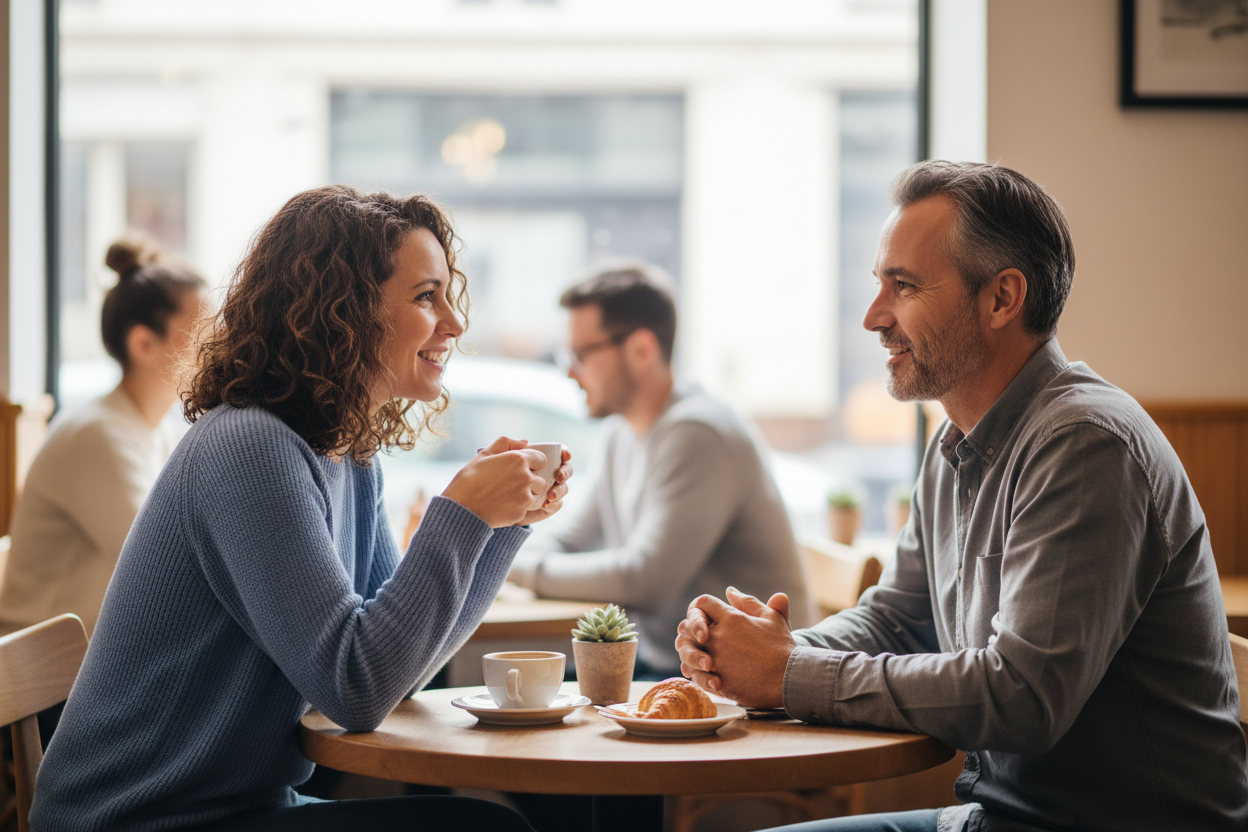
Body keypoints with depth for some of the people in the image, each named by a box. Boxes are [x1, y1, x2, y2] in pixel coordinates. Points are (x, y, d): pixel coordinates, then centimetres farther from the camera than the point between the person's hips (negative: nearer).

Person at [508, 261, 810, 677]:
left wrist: (520, 568, -16)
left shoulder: (696, 434, -19)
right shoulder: (623, 432, 12)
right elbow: (570, 539, 20)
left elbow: (644, 581, -27)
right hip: (655, 659, 9)